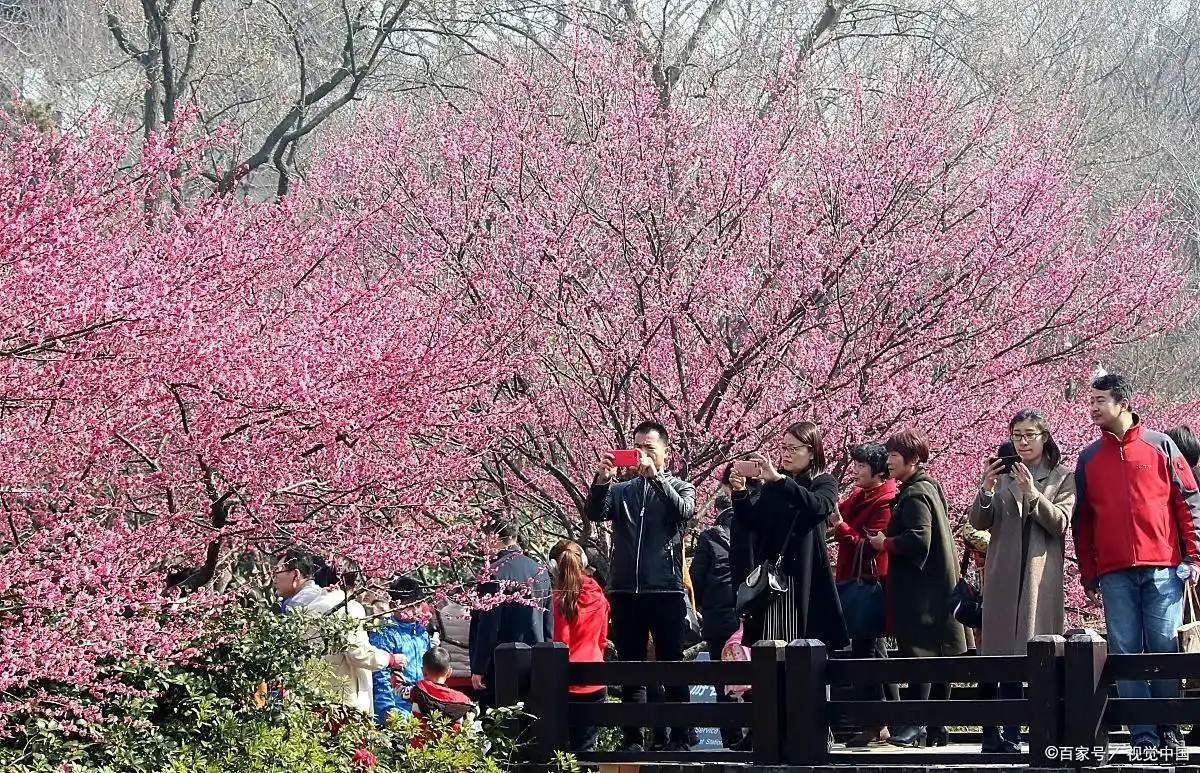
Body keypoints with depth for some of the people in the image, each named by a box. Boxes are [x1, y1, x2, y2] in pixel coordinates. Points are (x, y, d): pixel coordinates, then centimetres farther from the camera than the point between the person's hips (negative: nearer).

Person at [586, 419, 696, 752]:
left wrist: (655, 476, -22)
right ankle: (633, 738, 5)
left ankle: (679, 737, -1)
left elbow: (683, 511, -13)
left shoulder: (679, 488, 9)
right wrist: (601, 480, -21)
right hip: (625, 591, 3)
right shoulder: (621, 490, 15)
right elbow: (595, 513, -3)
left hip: (666, 590, -3)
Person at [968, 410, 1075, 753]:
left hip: (1042, 575, -2)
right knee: (1006, 652, -1)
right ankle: (1009, 734, -1)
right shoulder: (1002, 475, 12)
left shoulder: (1062, 478, 8)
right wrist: (986, 489, -12)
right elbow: (978, 522, 5)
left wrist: (1032, 493, -16)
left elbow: (1060, 522, -5)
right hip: (1004, 575, 2)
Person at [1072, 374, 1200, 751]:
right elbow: (1082, 520, 14)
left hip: (1163, 568, -2)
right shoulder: (1089, 459, 13)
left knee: (1164, 647, -3)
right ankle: (1142, 735, -2)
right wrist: (1088, 576, 8)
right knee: (1126, 652, -3)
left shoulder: (1160, 446, 6)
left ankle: (1168, 730, 5)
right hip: (1115, 574, 2)